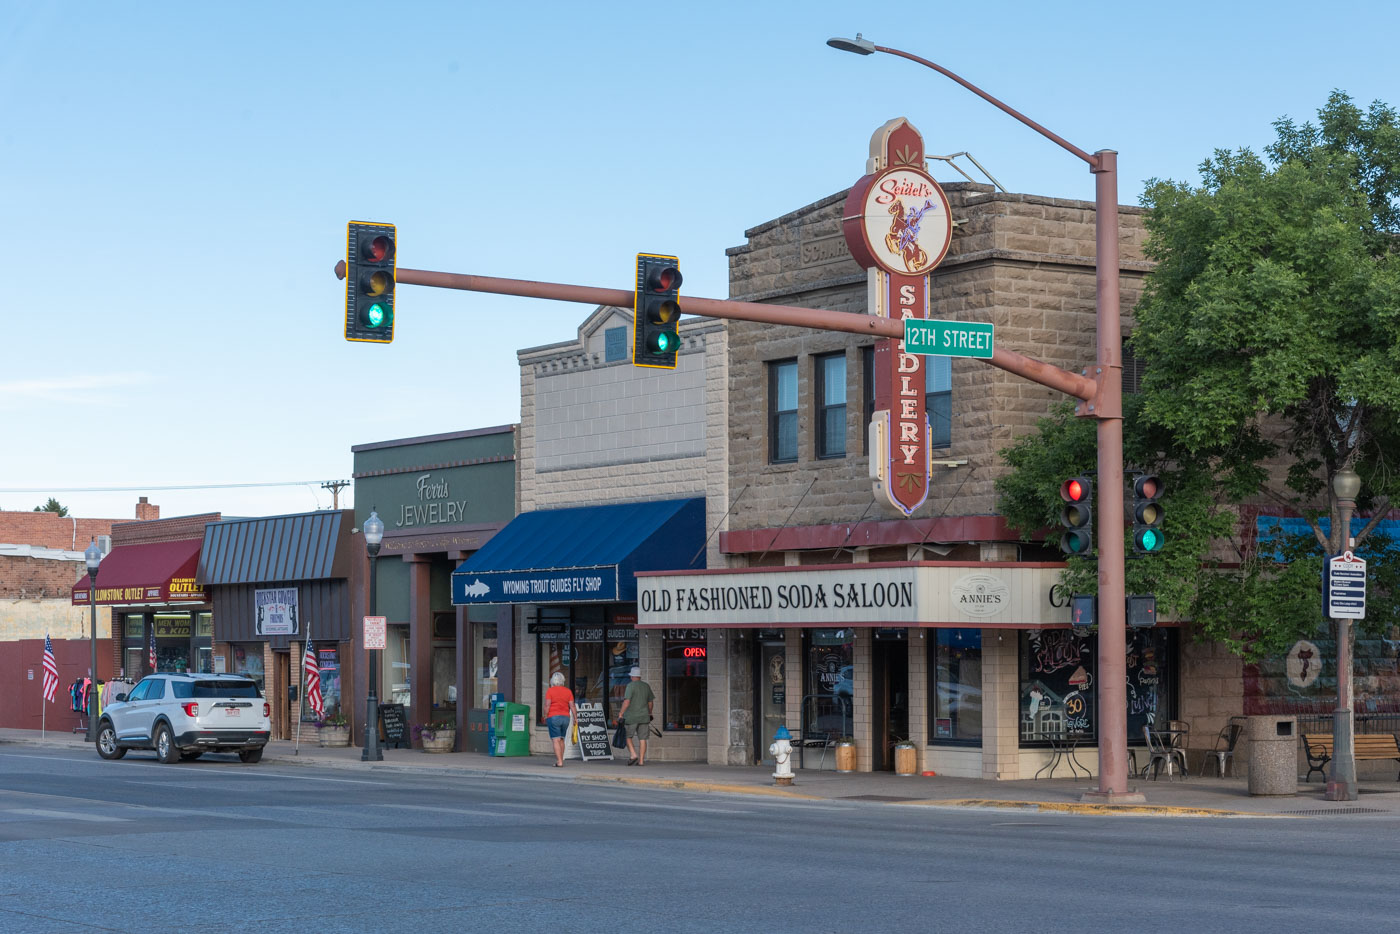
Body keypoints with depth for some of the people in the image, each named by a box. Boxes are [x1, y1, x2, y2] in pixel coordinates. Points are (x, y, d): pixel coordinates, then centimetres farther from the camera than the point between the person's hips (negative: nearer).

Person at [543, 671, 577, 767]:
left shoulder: (550, 691, -5)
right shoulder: (568, 691, 6)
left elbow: (547, 705, -11)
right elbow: (572, 706, 1)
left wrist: (545, 717, -3)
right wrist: (575, 719, 4)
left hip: (553, 717, -5)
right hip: (565, 717, 5)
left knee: (556, 740, -5)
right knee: (561, 739, 18)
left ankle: (559, 762, -13)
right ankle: (560, 761, 21)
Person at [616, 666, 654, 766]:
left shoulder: (631, 686, -10)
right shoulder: (646, 686, 8)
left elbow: (627, 701, -18)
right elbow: (650, 701, 15)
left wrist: (621, 713, -14)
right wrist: (649, 714, 27)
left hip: (632, 716, -5)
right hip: (644, 716, 5)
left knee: (628, 736, 8)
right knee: (642, 738, 4)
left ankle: (633, 755, -8)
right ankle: (641, 760, 2)